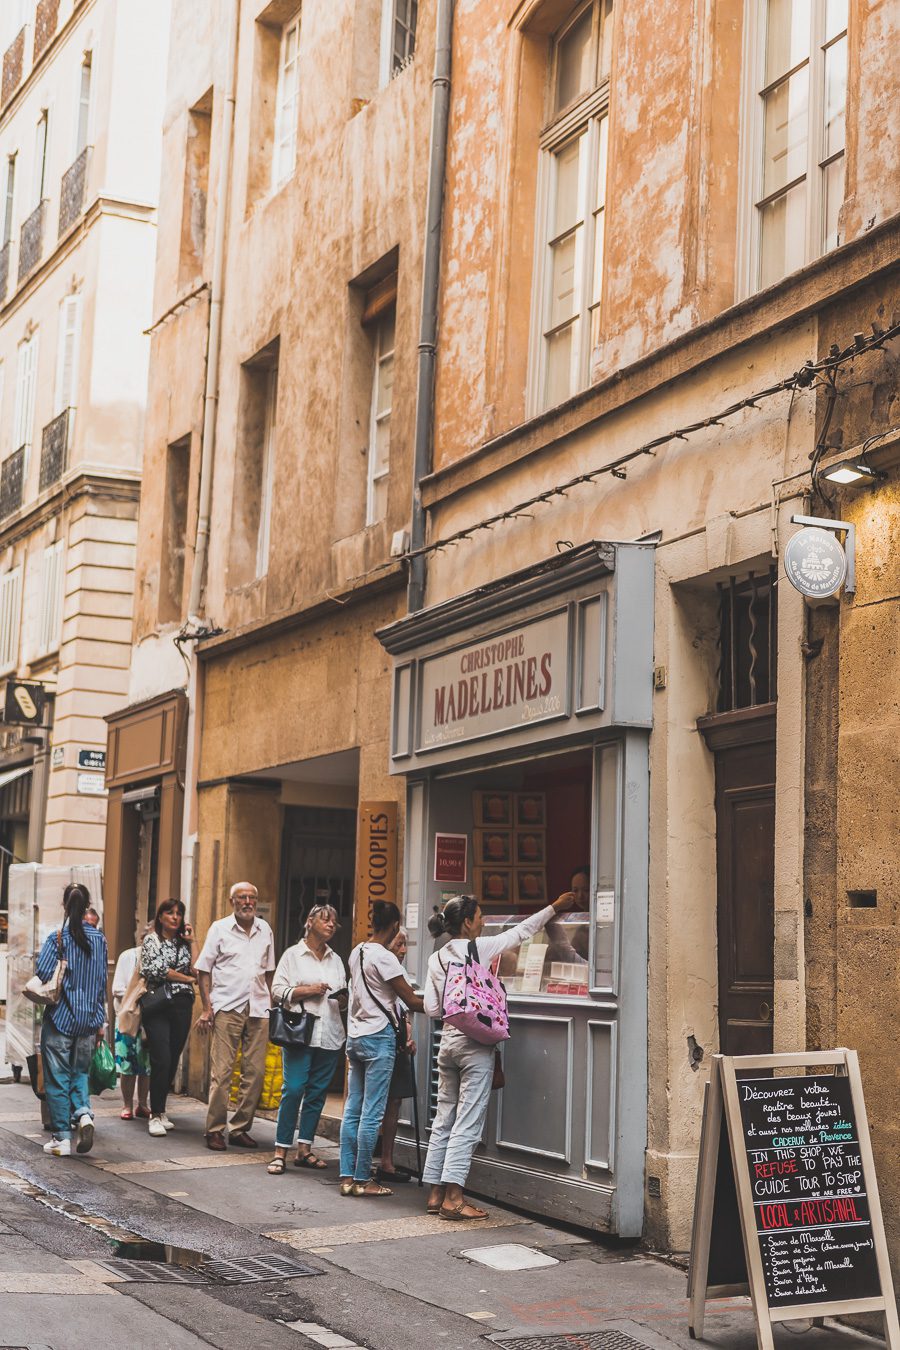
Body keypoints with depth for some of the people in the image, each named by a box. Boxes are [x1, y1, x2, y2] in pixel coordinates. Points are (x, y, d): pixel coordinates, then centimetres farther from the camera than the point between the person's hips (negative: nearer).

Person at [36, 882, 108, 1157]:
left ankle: (62, 1137, 6)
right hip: (88, 1019, 4)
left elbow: (42, 974, -17)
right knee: (80, 1072, 17)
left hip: (59, 1018, -4)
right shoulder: (99, 939, 3)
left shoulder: (57, 937, -10)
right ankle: (84, 1113, -8)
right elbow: (102, 982, 8)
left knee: (58, 1078, 5)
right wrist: (100, 1021, 14)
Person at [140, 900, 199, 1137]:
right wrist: (188, 979, -1)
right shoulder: (151, 940, 5)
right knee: (161, 1060, -13)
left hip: (182, 1007, 4)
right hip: (157, 1005, -4)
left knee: (172, 1061, 5)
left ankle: (159, 1111, 17)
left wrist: (192, 942, 3)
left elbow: (197, 970, 2)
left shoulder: (184, 943, 16)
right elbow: (157, 970, -8)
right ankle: (156, 1116, -8)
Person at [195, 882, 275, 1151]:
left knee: (255, 1071, 3)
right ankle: (215, 1130, 2)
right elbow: (204, 969, 3)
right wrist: (207, 1007, -6)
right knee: (221, 1071, -6)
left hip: (258, 1009, 4)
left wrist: (270, 1003, 14)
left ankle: (240, 1128, 13)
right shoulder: (219, 929, 2)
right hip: (227, 1007, -4)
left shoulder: (264, 930, 13)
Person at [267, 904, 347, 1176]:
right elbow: (278, 991, -3)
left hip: (329, 1036, 5)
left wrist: (344, 998, 1)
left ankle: (304, 1149, 13)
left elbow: (344, 998, 23)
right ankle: (281, 1151, -4)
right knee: (293, 1089, -10)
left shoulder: (336, 960, 18)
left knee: (317, 1093, 6)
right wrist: (307, 991, -13)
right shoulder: (293, 955, 4)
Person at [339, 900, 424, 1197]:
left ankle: (348, 1177, 11)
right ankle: (363, 1180, 1)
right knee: (372, 1113, -3)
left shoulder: (356, 953, 10)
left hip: (355, 1036, 8)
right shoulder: (384, 958, -14)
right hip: (379, 1037, -8)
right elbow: (412, 1001, -12)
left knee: (352, 1110, 9)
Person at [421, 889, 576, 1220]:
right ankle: (453, 1197, -8)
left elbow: (432, 1009, 6)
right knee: (467, 1123, -5)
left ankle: (435, 1193, 13)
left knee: (444, 1120, 11)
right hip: (475, 1043, -6)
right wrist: (554, 908, 13)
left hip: (448, 1040, 6)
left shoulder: (436, 958, 7)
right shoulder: (481, 948, -8)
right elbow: (520, 931, 2)